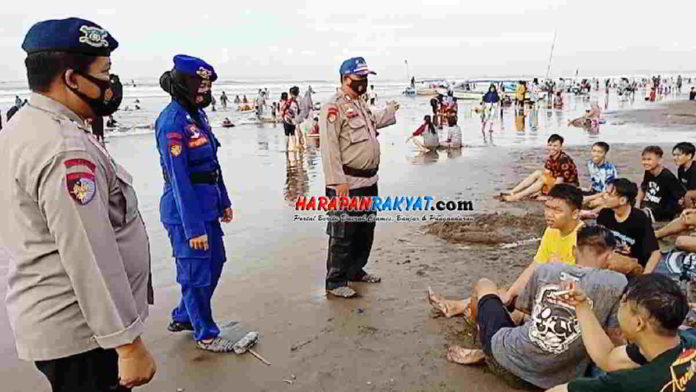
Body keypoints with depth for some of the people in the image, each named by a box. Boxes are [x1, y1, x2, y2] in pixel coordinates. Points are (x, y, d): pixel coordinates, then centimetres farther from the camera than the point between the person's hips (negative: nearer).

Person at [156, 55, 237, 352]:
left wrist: (224, 202, 18)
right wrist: (194, 228, -21)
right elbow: (179, 179, -21)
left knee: (214, 262, 19)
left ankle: (183, 317, 38)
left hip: (207, 206, 9)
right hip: (185, 211, -9)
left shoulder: (197, 115, 8)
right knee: (197, 272, 6)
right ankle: (206, 334, 25)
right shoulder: (171, 121, -19)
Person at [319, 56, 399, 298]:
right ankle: (335, 282, 10)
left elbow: (372, 123, 39)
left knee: (366, 230, 20)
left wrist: (390, 111, 51)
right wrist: (338, 182, -25)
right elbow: (329, 147, -22)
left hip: (368, 181, 10)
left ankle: (356, 270, 36)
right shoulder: (334, 107, -15)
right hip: (347, 185, -10)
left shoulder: (360, 105, 16)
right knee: (343, 235, -2)